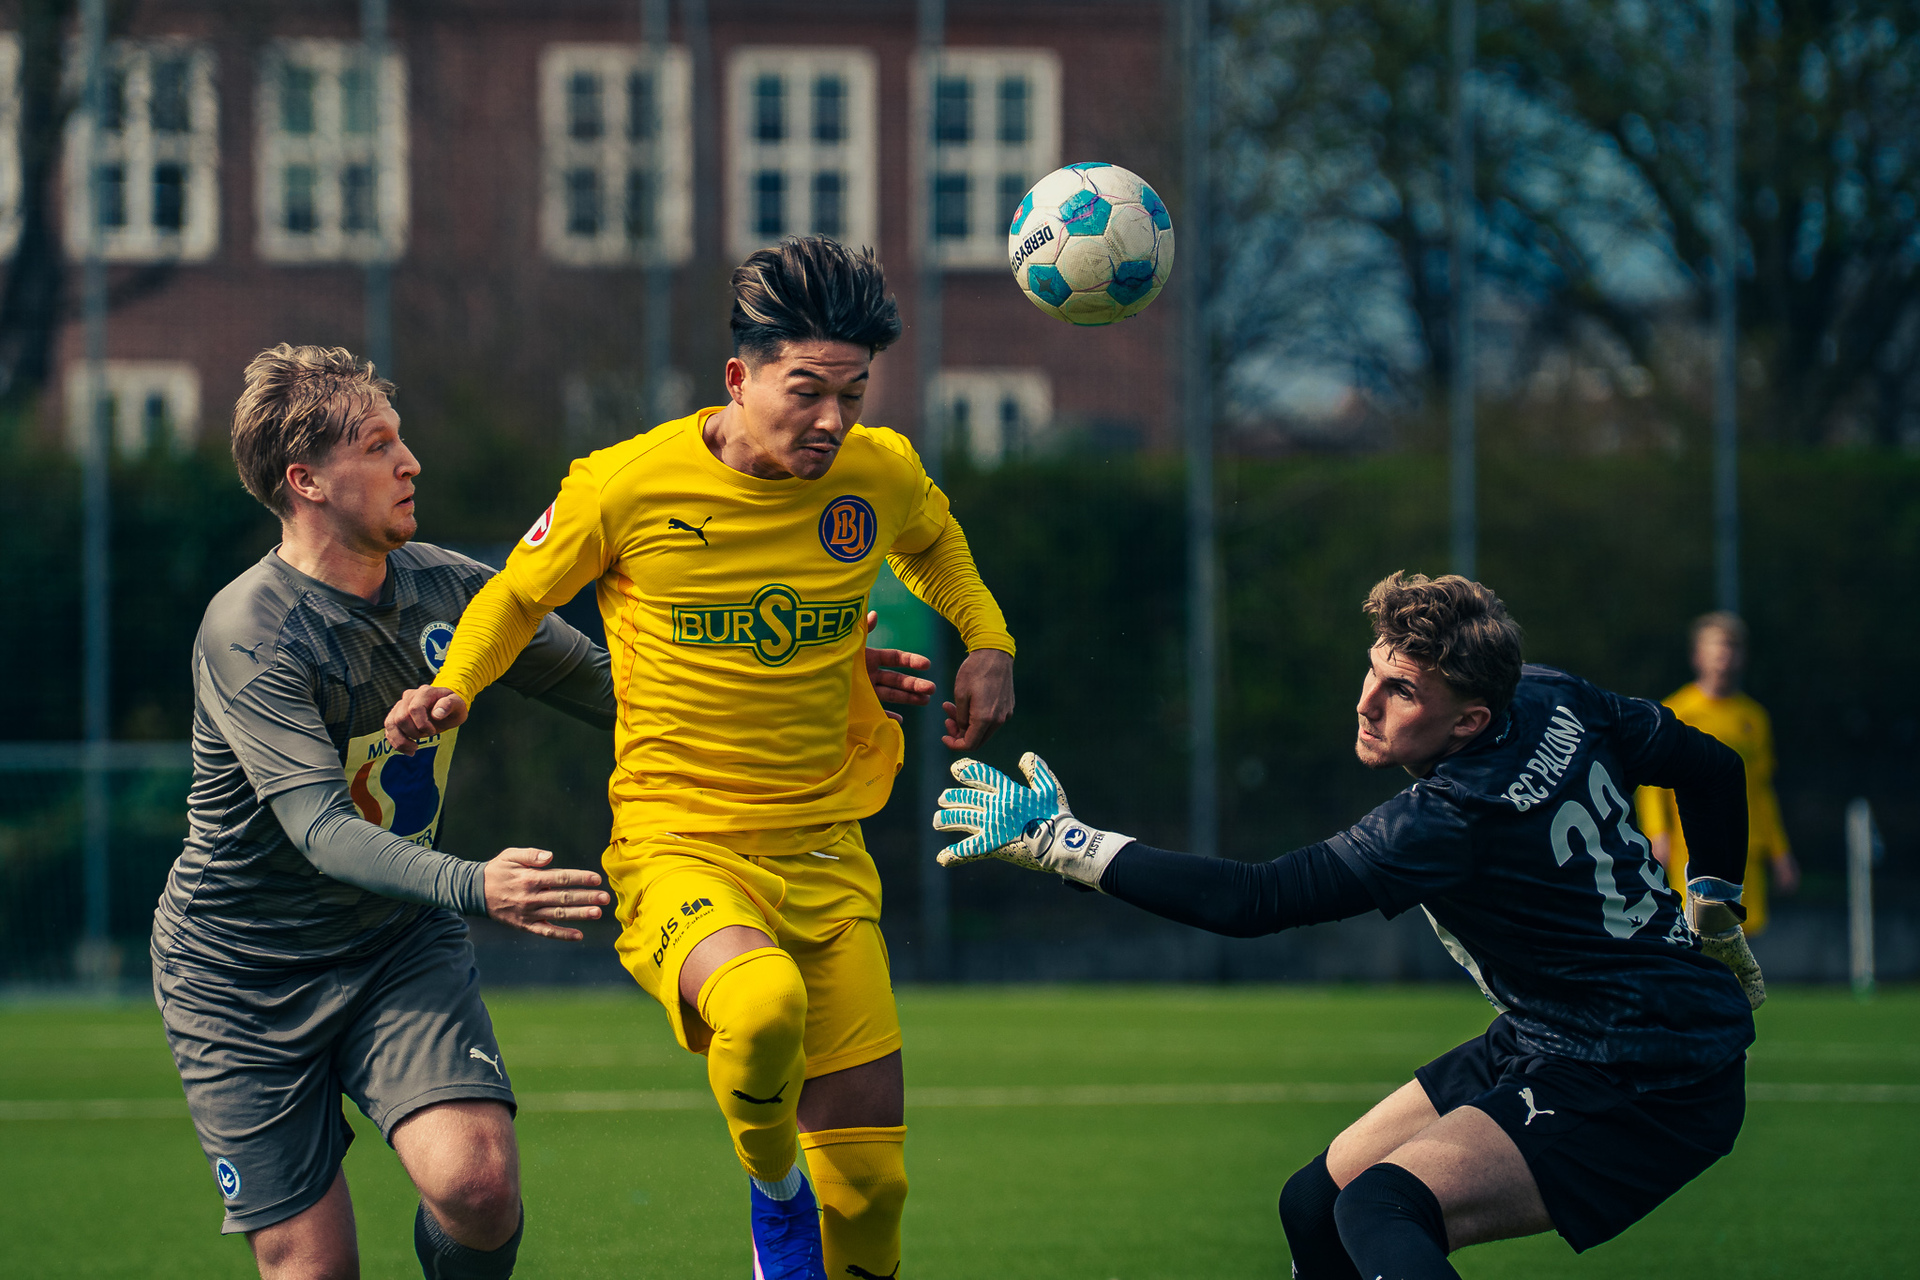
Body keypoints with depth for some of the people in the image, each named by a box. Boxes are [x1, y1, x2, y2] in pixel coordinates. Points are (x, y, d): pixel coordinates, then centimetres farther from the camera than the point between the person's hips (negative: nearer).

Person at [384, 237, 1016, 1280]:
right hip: (677, 845, -4)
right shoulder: (625, 487, -12)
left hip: (825, 852, 4)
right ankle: (773, 1193, -6)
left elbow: (932, 543, 24)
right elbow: (517, 596, 8)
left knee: (870, 1176, 4)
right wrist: (453, 688, -9)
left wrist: (986, 643, 7)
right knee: (761, 1005, -38)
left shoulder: (881, 476, -2)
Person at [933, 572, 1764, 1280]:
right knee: (1316, 1207, 8)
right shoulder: (1552, 700, -2)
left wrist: (1061, 843, -25)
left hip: (1647, 1099, -10)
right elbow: (1711, 765, 12)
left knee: (1382, 1211, -29)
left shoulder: (1453, 822, -27)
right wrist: (1712, 909, 25)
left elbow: (1251, 900, -28)